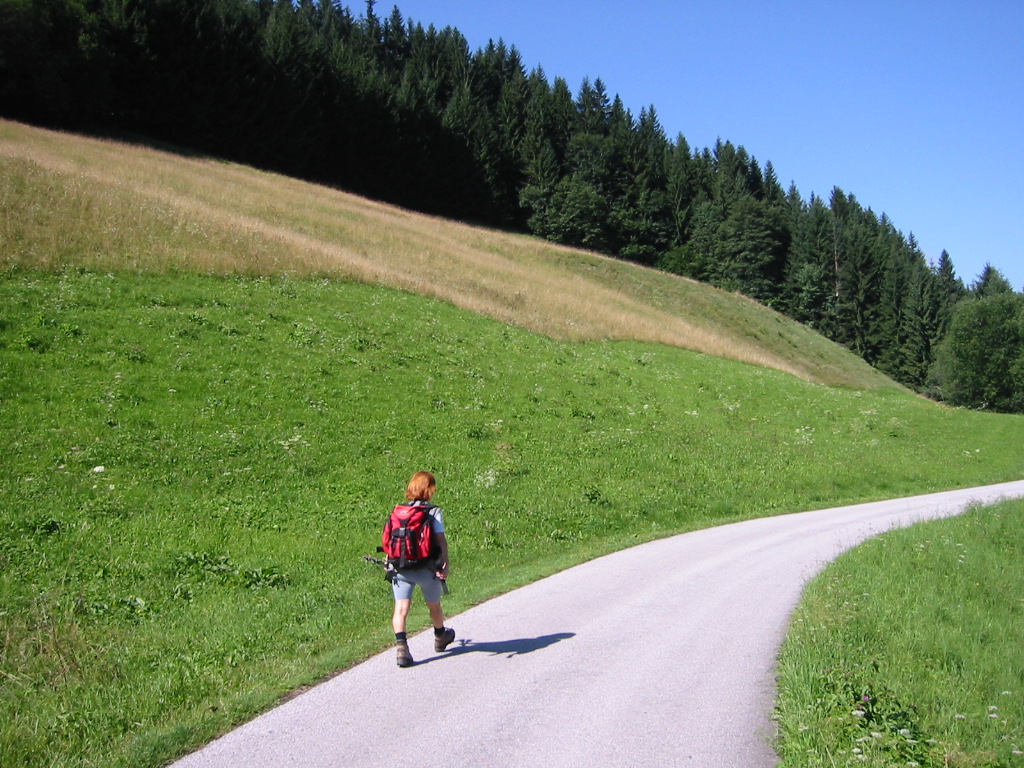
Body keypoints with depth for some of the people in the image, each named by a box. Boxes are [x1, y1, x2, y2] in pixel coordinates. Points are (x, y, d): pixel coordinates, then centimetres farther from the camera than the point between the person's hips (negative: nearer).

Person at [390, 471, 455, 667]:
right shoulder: (434, 512, -6)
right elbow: (440, 539, -13)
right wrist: (445, 563, -14)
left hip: (400, 568, 2)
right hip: (426, 568, -2)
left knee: (401, 608, -2)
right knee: (434, 605, 20)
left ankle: (401, 646, -19)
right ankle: (440, 637, 43)